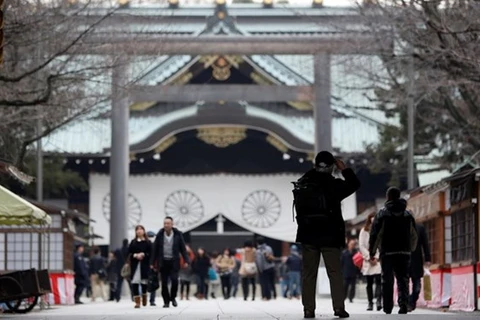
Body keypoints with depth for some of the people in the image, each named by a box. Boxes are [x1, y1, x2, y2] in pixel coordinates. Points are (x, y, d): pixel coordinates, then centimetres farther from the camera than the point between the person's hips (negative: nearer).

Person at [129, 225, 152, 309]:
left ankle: (144, 298, 29)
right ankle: (137, 302, -9)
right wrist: (135, 255, -11)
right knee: (135, 283, -9)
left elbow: (151, 253, -2)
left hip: (144, 265, -1)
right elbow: (129, 253, 6)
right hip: (135, 265, 1)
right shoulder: (133, 242, 10)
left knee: (144, 283, 4)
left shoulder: (148, 242, 3)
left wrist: (143, 255, -15)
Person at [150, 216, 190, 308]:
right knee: (164, 282, 0)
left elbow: (183, 248, 4)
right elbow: (155, 249, 5)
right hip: (163, 262, 1)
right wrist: (152, 263, 3)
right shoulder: (160, 235, 2)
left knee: (174, 280, -14)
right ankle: (166, 301, 10)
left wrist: (186, 261, -3)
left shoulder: (178, 235, 1)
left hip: (174, 262, -1)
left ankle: (173, 297, 9)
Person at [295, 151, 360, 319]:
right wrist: (344, 169, 12)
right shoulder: (334, 185, -8)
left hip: (308, 235, 2)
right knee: (335, 272, 2)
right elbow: (355, 184, 4)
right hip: (330, 235, -2)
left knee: (308, 273, 5)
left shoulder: (303, 183, 0)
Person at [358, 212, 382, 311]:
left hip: (378, 259, -1)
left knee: (378, 281, -16)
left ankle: (378, 301, -27)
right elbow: (361, 246, 2)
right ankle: (370, 303, 10)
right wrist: (369, 258, -6)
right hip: (367, 260, 1)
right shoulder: (364, 231, 8)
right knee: (369, 283, 5)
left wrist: (377, 257, -8)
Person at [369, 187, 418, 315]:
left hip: (387, 253, -2)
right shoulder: (408, 214, 10)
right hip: (404, 252, 2)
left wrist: (372, 252, 0)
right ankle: (403, 304, -18)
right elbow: (414, 236, 14)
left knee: (387, 281, 6)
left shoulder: (382, 214, -2)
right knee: (403, 280, 2)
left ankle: (388, 308, 8)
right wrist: (411, 250, 24)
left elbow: (375, 234, -5)